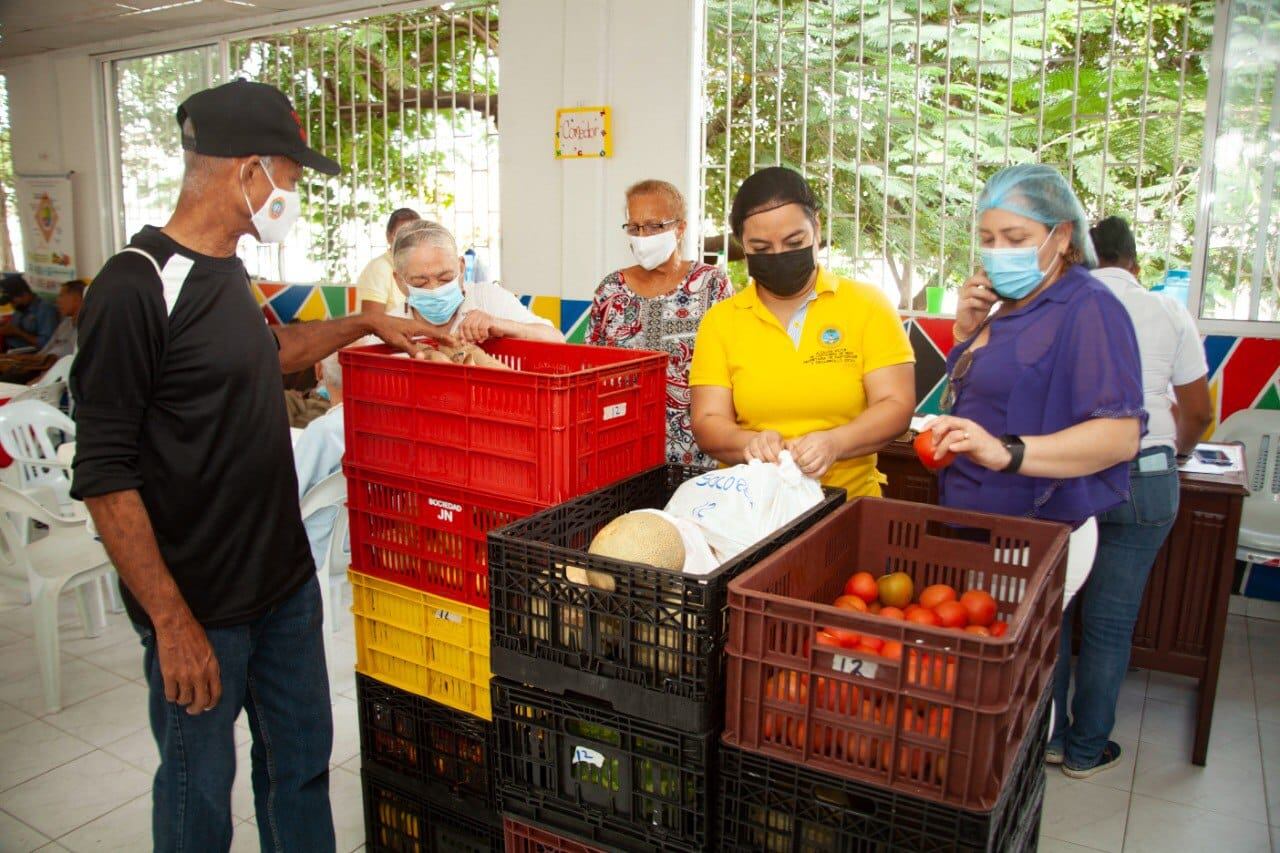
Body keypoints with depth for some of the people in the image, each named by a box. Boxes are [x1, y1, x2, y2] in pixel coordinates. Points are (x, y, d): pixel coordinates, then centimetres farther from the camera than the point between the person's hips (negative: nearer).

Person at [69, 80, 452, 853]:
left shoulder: (224, 270, 7)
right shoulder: (138, 287, -20)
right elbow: (104, 476, -20)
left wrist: (363, 324, 25)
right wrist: (171, 620, -20)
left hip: (286, 581, 8)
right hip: (201, 608, -8)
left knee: (302, 765, 21)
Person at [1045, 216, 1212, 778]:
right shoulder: (1168, 313, 3)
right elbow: (1198, 413, 8)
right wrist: (1175, 449, 28)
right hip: (1143, 476, 0)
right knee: (1111, 620, 9)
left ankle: (1048, 736, 25)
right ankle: (1087, 750, 22)